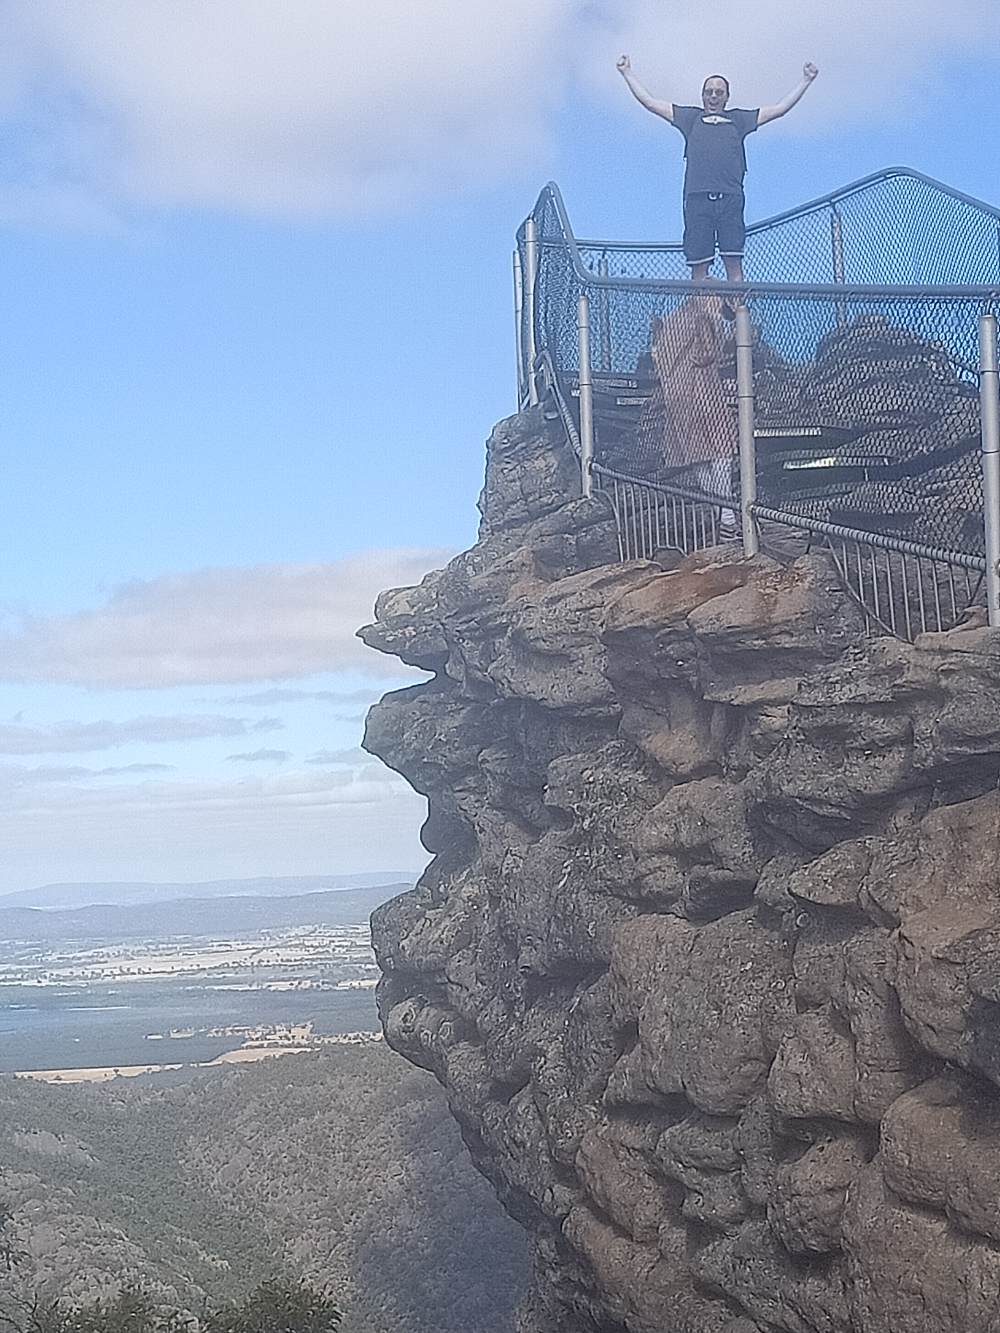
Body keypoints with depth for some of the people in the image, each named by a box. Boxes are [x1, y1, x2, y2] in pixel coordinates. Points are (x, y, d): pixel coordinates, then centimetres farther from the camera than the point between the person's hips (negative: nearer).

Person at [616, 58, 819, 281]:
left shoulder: (738, 120, 24)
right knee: (699, 265, -6)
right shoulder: (691, 118, 23)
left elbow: (779, 109, 26)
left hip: (730, 198, 0)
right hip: (697, 197, 0)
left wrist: (805, 81, 26)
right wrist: (627, 73, 24)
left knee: (734, 261, -9)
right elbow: (650, 102, 24)